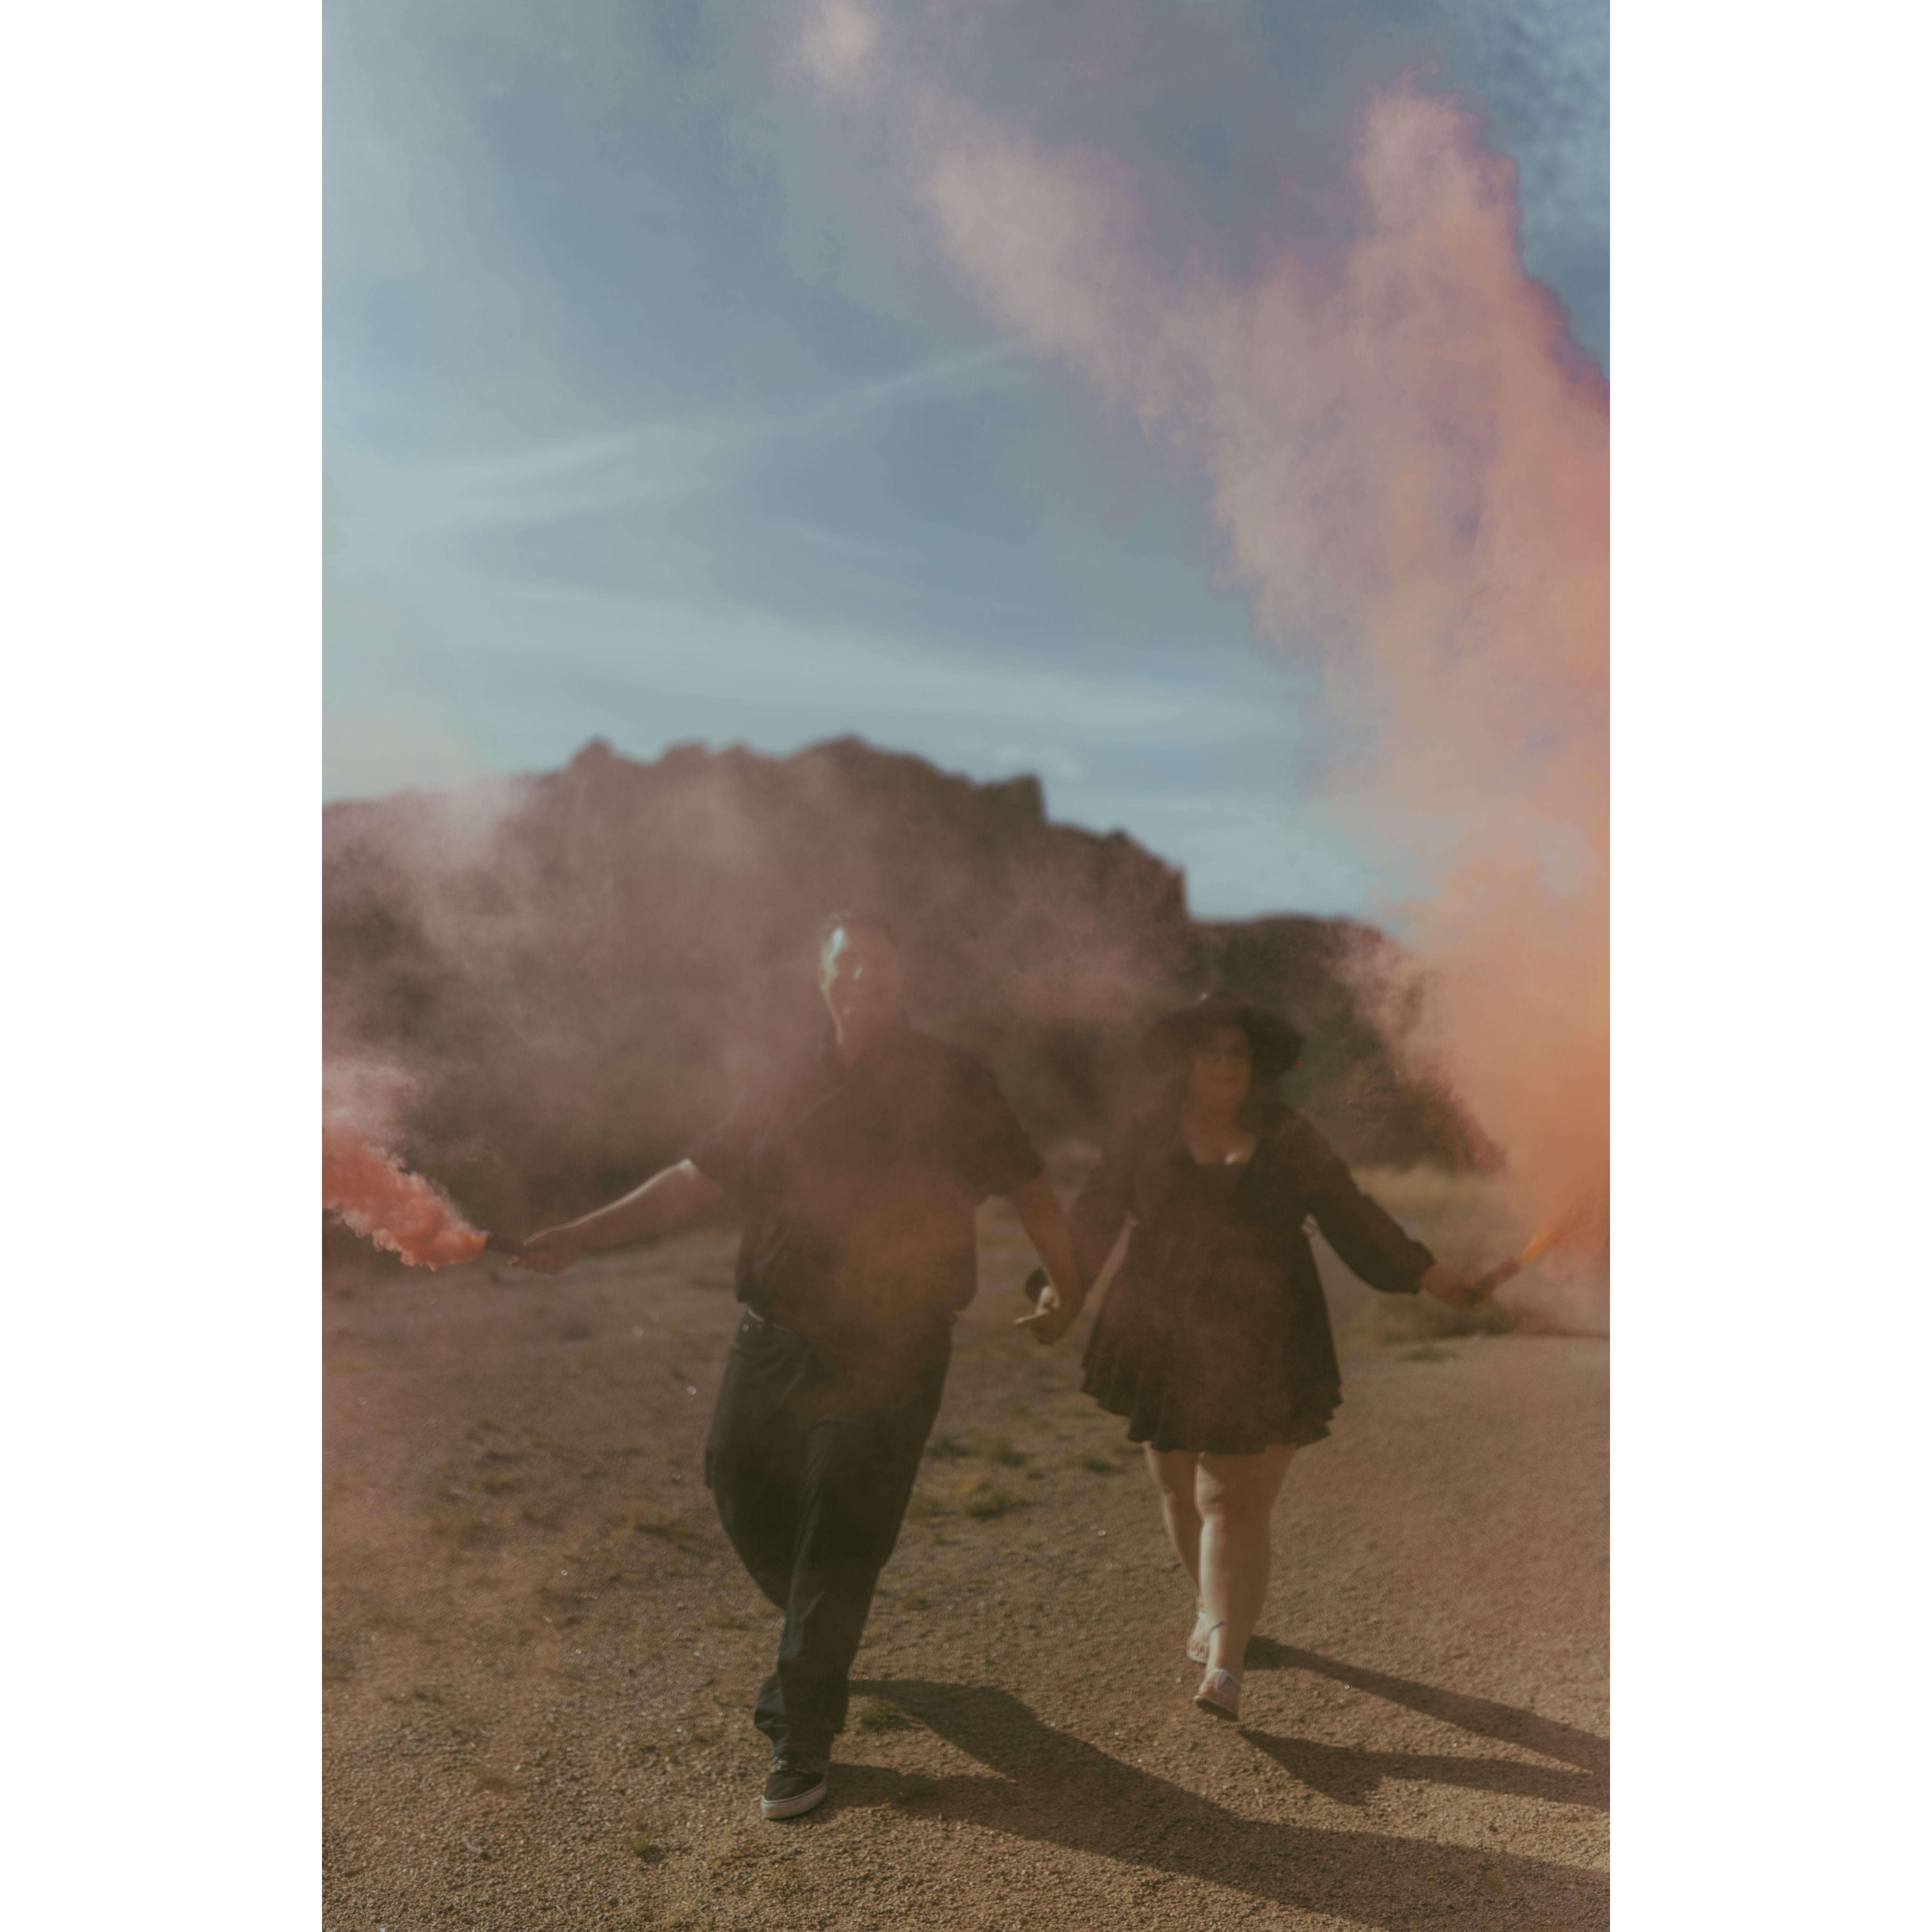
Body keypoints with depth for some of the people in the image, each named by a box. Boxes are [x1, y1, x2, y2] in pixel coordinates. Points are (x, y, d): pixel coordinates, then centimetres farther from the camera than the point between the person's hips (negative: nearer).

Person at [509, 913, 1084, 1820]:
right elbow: (696, 1179, 8)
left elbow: (1026, 1186, 0)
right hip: (774, 1338, 4)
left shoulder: (950, 1083, -2)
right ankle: (815, 1644, 42)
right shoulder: (787, 1086, 7)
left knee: (840, 1538, -1)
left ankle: (804, 1736, 18)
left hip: (889, 1353, -4)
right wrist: (581, 1235, 1)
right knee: (742, 1490, 12)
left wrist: (1066, 1282, -9)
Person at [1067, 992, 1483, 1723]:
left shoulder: (1288, 1141, 1)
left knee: (1234, 1501, -4)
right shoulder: (1149, 1135, 0)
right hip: (1167, 1344, 2)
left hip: (1260, 1353, -1)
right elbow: (1094, 1220, -4)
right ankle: (1211, 1608, 40)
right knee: (1181, 1488, 14)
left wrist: (1429, 1276, -4)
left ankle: (1224, 1667, 0)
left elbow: (1351, 1217, 3)